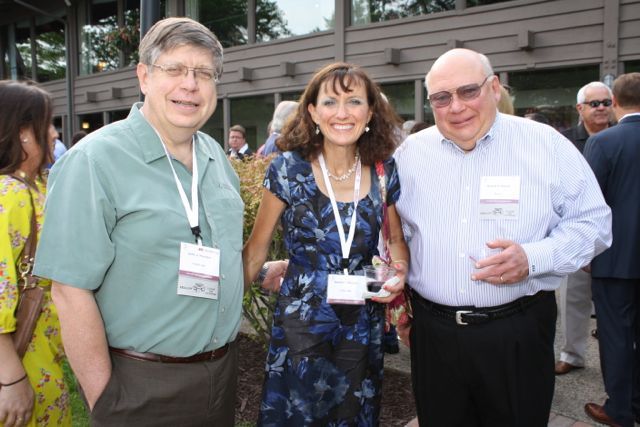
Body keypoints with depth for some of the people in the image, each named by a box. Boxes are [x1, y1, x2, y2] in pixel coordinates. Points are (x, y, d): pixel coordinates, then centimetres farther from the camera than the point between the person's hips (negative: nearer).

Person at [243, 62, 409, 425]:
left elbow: (396, 239, 9)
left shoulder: (385, 171, -4)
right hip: (302, 321, -2)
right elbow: (257, 247, -1)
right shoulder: (288, 169, -10)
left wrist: (399, 272, -10)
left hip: (364, 324, 3)